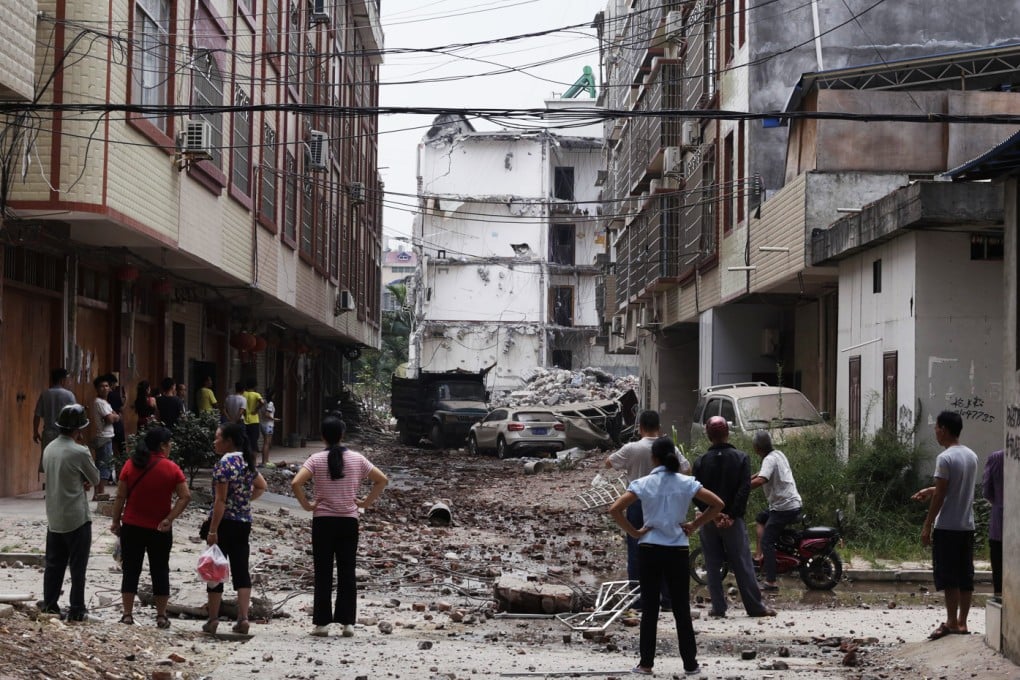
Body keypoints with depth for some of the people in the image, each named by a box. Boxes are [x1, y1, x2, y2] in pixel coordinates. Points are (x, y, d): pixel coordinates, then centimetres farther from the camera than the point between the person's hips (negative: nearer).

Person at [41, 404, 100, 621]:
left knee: (53, 564, 13)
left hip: (54, 518, 7)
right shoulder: (79, 452, -18)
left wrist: (79, 483, 2)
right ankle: (76, 610, 2)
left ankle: (49, 606, 16)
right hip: (77, 518, -6)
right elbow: (95, 479, -5)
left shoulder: (49, 449, 4)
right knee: (77, 567, 1)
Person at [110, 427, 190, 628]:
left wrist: (116, 521, 6)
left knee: (131, 570, 8)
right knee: (160, 572, 9)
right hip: (160, 529, -1)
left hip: (132, 527, 1)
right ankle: (161, 617, 11)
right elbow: (185, 496, -13)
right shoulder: (171, 468, -5)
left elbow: (120, 496, -2)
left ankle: (127, 614, 7)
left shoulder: (131, 465, -3)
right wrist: (170, 518, -11)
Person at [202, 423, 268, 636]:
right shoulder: (247, 462, 10)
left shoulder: (224, 463, -15)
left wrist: (212, 530, -16)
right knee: (241, 570, 5)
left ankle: (213, 620, 6)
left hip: (225, 522, -7)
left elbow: (220, 500, -17)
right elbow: (261, 486, 24)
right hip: (244, 522, 7)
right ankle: (243, 618, -3)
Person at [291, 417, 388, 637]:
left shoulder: (316, 460, -6)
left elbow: (296, 483, -19)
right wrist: (366, 502, 6)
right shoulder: (356, 459, 0)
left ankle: (322, 623, 4)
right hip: (349, 520, 2)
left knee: (323, 573, 4)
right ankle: (347, 622, 6)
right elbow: (382, 480, 2)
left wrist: (306, 504, -6)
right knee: (347, 572, 7)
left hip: (323, 521, -2)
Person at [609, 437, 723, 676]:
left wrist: (634, 532, -4)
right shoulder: (686, 483, -2)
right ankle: (690, 663, 11)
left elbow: (615, 509, -13)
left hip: (650, 550, -1)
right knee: (682, 609, 8)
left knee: (650, 608, 7)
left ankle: (646, 663, 8)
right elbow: (717, 504, -2)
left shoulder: (643, 484, -5)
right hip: (678, 551, 1)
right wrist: (695, 525, 3)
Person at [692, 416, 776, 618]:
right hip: (733, 520, -1)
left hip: (709, 520, 1)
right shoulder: (741, 458, -3)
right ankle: (755, 606, 3)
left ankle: (718, 607, 4)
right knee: (742, 564, 2)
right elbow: (744, 489, -11)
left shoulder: (701, 461, 0)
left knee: (713, 565, 6)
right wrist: (731, 515, -11)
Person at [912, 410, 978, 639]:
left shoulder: (945, 458, -14)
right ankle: (962, 622, 10)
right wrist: (932, 490, 26)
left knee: (948, 576, -4)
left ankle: (951, 622, -3)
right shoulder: (972, 456, 11)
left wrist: (927, 526, -10)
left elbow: (940, 496, -15)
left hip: (947, 527, -8)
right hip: (967, 526, 8)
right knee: (965, 576, 8)